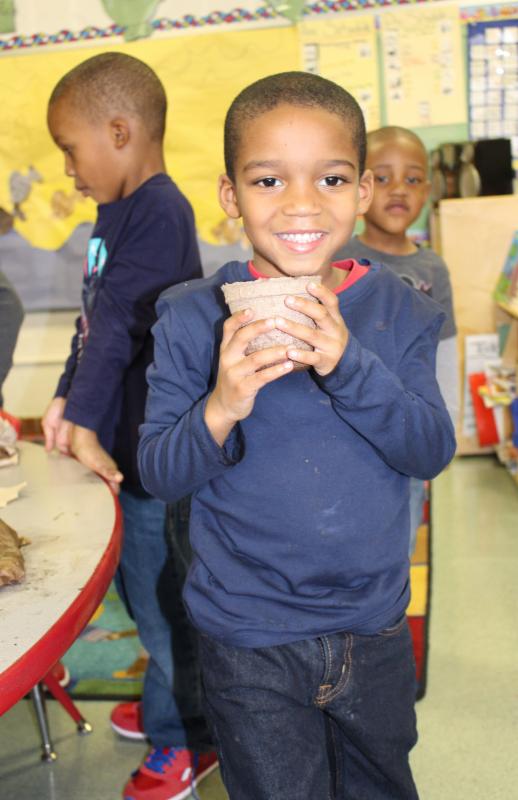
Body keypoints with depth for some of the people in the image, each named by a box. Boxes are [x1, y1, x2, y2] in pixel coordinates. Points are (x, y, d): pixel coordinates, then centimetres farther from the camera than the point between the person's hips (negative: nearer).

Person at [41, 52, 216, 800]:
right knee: (138, 585, 22)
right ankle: (168, 704, 43)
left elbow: (119, 324, -24)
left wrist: (85, 420, -24)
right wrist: (69, 399, 6)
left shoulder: (158, 212, -19)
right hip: (120, 443, 9)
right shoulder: (119, 212, 10)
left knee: (161, 595, 6)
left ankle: (185, 738, 26)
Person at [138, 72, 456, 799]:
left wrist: (347, 364, -28)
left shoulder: (401, 313, -5)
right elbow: (156, 473, -9)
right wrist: (219, 411, -30)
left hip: (375, 630, 3)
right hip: (248, 642, -2)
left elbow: (432, 451, -12)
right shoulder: (193, 317, -11)